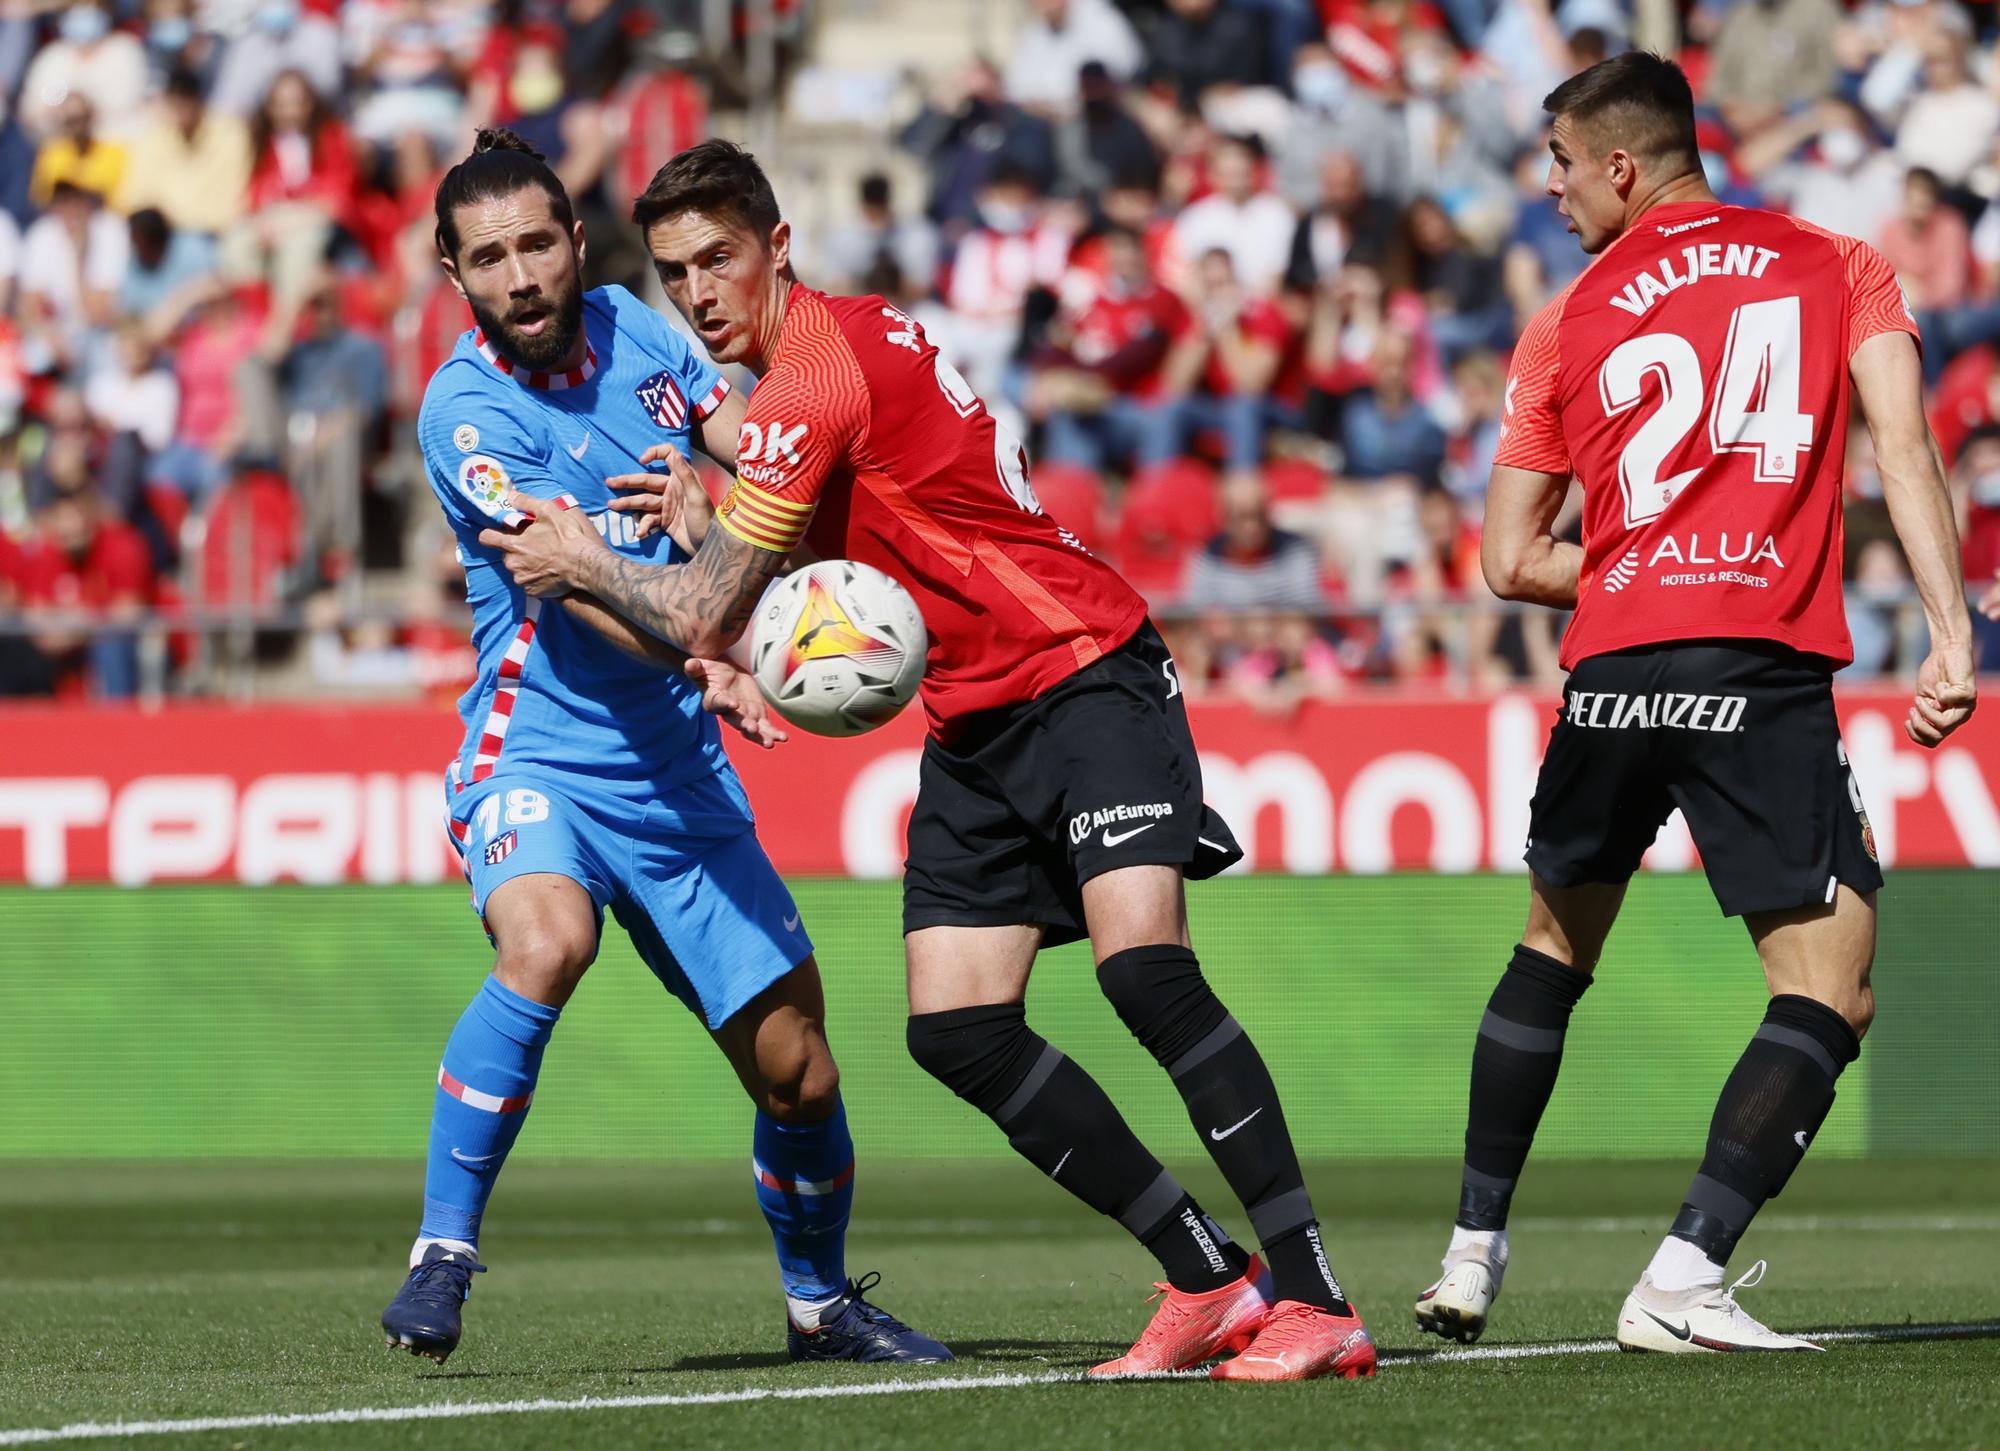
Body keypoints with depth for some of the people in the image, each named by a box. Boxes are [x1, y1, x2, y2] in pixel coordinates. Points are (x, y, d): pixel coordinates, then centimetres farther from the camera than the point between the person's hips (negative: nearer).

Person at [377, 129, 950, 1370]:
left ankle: (821, 1302, 31)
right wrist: (707, 668, -42)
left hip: (678, 777, 5)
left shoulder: (632, 328, 4)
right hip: (539, 759, -5)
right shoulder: (467, 412, -14)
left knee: (796, 1071, 5)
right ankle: (443, 1255, -25)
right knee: (547, 945, -36)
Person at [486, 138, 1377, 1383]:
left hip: (1084, 676, -10)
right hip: (976, 724, 10)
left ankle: (1315, 1301, -27)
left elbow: (707, 621, -15)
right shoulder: (849, 332, 12)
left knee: (1147, 968, -25)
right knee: (957, 1033, -2)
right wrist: (705, 507, 7)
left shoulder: (809, 387, -17)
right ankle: (1211, 1280, 3)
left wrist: (582, 560, 2)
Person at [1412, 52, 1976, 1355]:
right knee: (1831, 995, -1)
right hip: (1768, 672, -3)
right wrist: (1951, 635, -9)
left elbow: (1512, 562, 13)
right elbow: (1904, 445, -3)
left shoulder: (1569, 323, 14)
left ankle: (1473, 1253, 27)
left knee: (1555, 946, 24)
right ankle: (1682, 1281, -15)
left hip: (1613, 664, 3)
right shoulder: (1838, 270, 11)